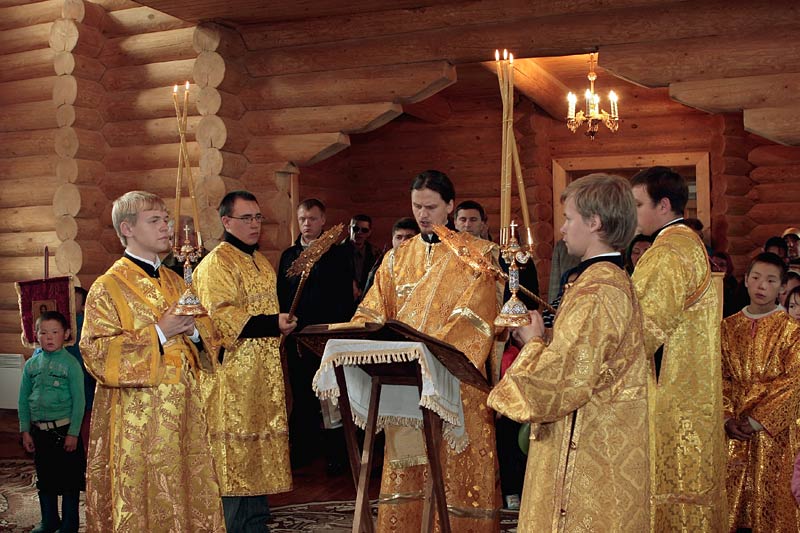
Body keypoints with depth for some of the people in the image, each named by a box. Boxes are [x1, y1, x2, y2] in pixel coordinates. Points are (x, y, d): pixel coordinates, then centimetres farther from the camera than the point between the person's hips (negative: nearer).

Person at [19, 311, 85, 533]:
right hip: (39, 430, 4)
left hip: (64, 429, -4)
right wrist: (25, 430, 5)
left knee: (69, 480, 3)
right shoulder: (31, 364, 5)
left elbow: (79, 401, -9)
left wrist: (73, 433, -11)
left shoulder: (70, 364, -8)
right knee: (44, 479, 15)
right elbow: (23, 399, 9)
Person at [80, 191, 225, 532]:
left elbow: (208, 335, 19)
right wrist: (158, 333, -17)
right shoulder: (108, 288, -5)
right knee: (141, 499, -1)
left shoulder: (175, 283, 14)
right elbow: (96, 353, -13)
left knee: (187, 493, 7)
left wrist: (194, 331, -5)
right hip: (136, 415, -6)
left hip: (182, 412, 6)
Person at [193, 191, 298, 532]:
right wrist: (272, 324, -25)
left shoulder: (259, 261, 18)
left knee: (258, 455, 12)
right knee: (235, 457, -5)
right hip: (233, 379, -9)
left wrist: (282, 325, 13)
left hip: (262, 376, 9)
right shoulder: (216, 264, -11)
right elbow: (220, 317, -21)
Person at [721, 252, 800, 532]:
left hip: (773, 428, -3)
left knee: (771, 494, 0)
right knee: (733, 490, 6)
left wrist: (758, 419, -13)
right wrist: (727, 417, -7)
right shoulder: (728, 326, 7)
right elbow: (720, 377, 5)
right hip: (734, 428, 3)